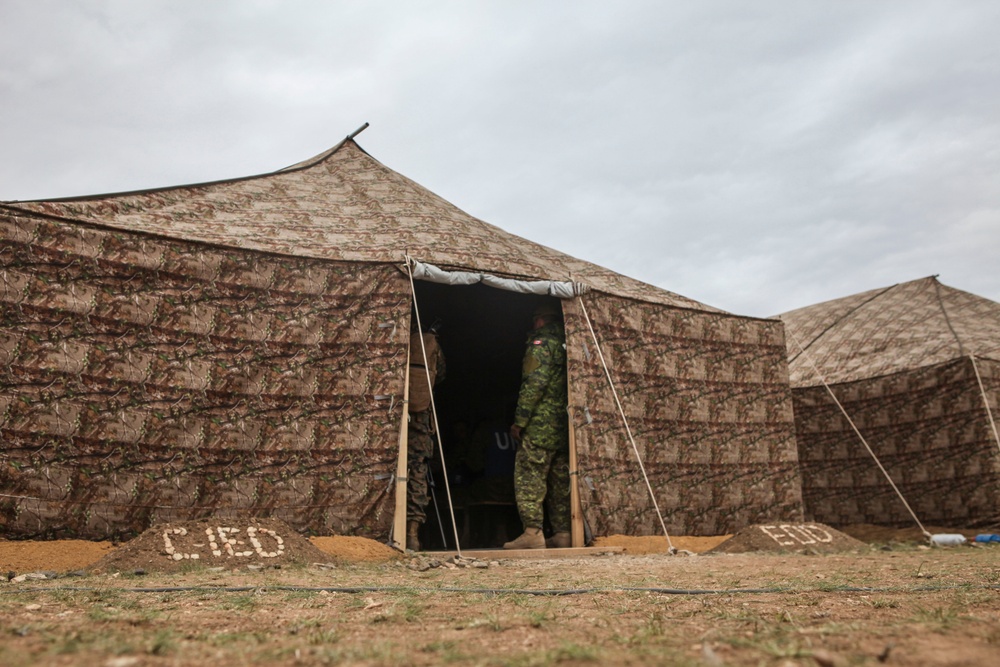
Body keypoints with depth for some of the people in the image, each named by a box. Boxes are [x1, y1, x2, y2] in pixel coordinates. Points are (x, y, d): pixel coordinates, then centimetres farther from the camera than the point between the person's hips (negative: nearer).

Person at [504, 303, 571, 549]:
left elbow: (534, 383, -15)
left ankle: (532, 533, -10)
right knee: (560, 479, 11)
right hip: (565, 426, 8)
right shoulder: (566, 344, 17)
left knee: (529, 476, -5)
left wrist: (520, 420, -12)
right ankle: (562, 534, 13)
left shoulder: (541, 343, -5)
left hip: (541, 425, -8)